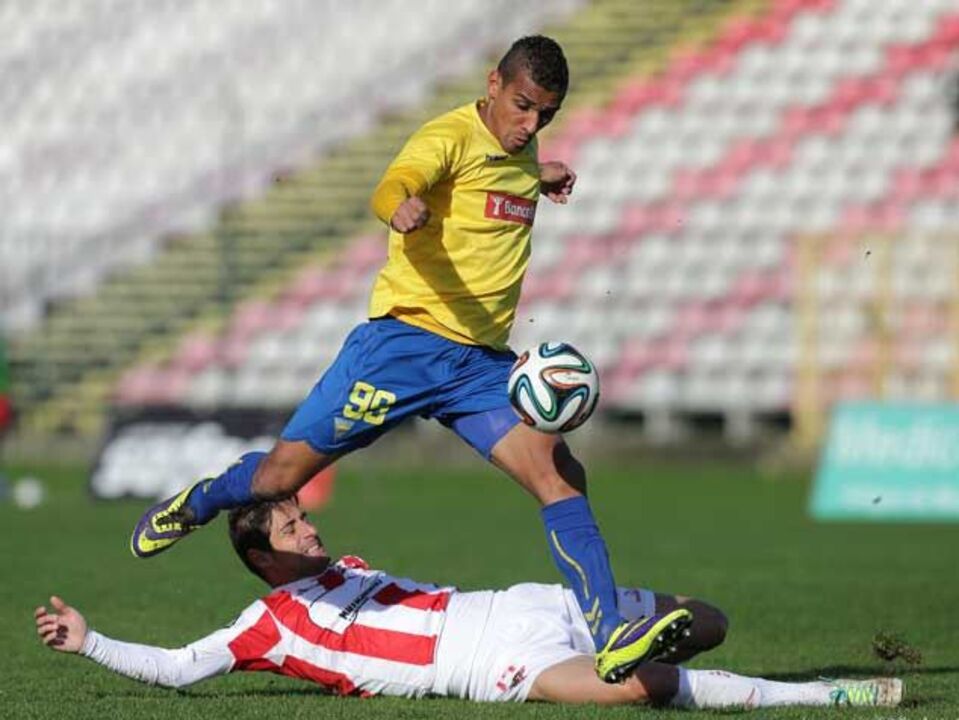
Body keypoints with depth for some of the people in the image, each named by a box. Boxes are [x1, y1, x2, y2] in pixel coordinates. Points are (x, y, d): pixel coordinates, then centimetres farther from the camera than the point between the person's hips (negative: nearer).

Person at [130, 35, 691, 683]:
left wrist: (537, 179, 29)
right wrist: (403, 205, -56)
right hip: (407, 339, -6)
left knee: (560, 475, -15)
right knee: (283, 472, 0)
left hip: (484, 361, 6)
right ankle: (195, 506, 33)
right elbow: (391, 189, -34)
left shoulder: (521, 152, 13)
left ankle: (611, 636, -21)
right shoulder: (451, 137, -11)